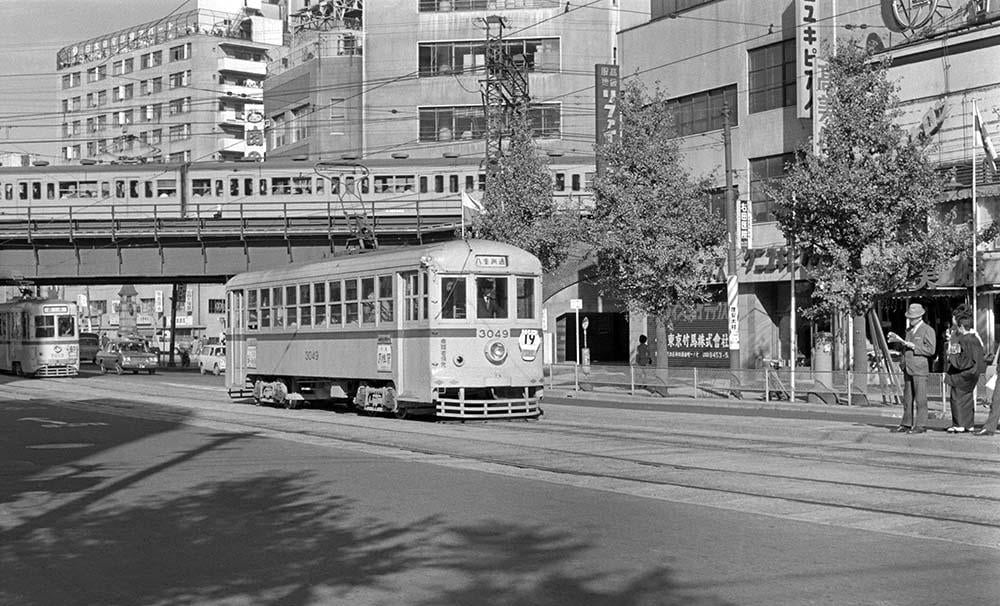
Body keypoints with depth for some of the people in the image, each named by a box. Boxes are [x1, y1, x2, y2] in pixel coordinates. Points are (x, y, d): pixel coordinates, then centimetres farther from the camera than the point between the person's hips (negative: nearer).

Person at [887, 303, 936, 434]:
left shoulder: (927, 330, -5)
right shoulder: (909, 330, 18)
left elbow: (930, 350, -12)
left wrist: (913, 346, -16)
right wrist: (898, 340, 11)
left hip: (920, 369, -7)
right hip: (908, 368, 7)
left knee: (920, 398, -5)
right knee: (907, 398, 9)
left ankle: (921, 425, -1)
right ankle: (906, 424, 13)